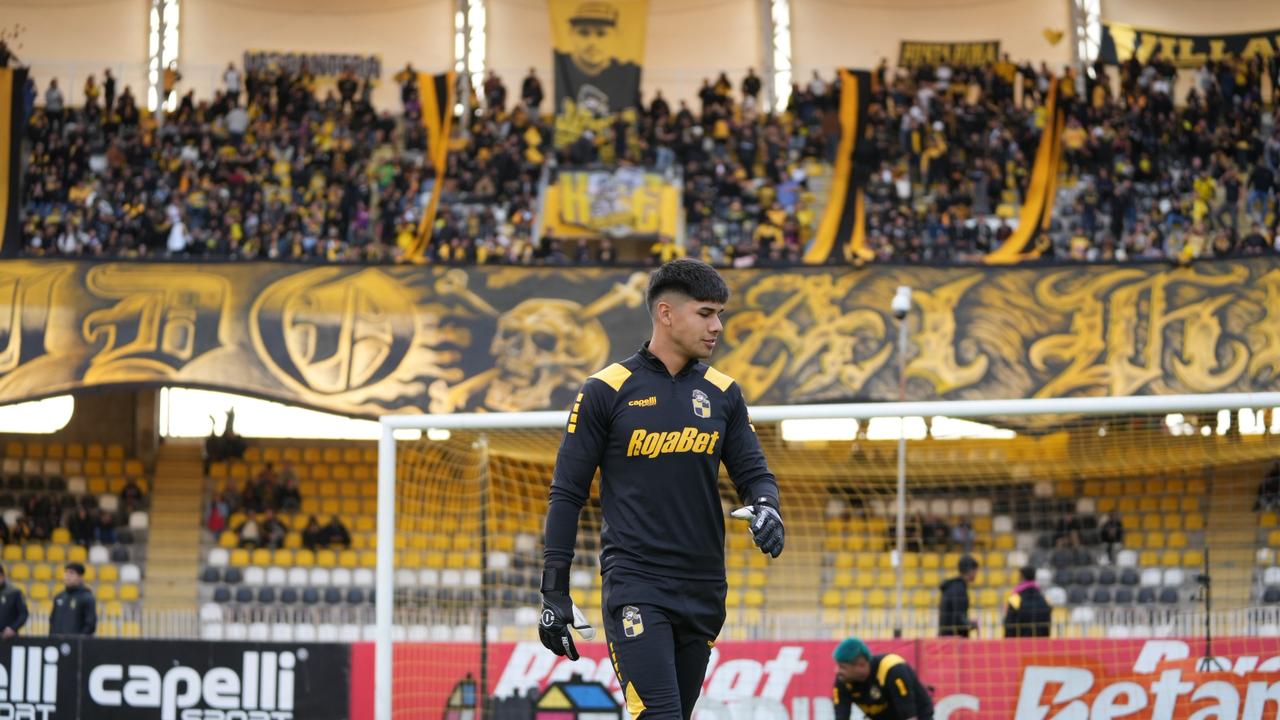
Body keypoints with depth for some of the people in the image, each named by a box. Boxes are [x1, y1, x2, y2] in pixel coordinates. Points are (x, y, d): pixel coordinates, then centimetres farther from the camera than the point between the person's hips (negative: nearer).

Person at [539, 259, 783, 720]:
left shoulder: (723, 395, 10)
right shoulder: (607, 391, -2)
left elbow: (753, 473, 15)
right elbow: (567, 493, 0)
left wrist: (765, 508, -11)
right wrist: (554, 591, -3)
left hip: (703, 590, 5)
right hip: (634, 586, -5)